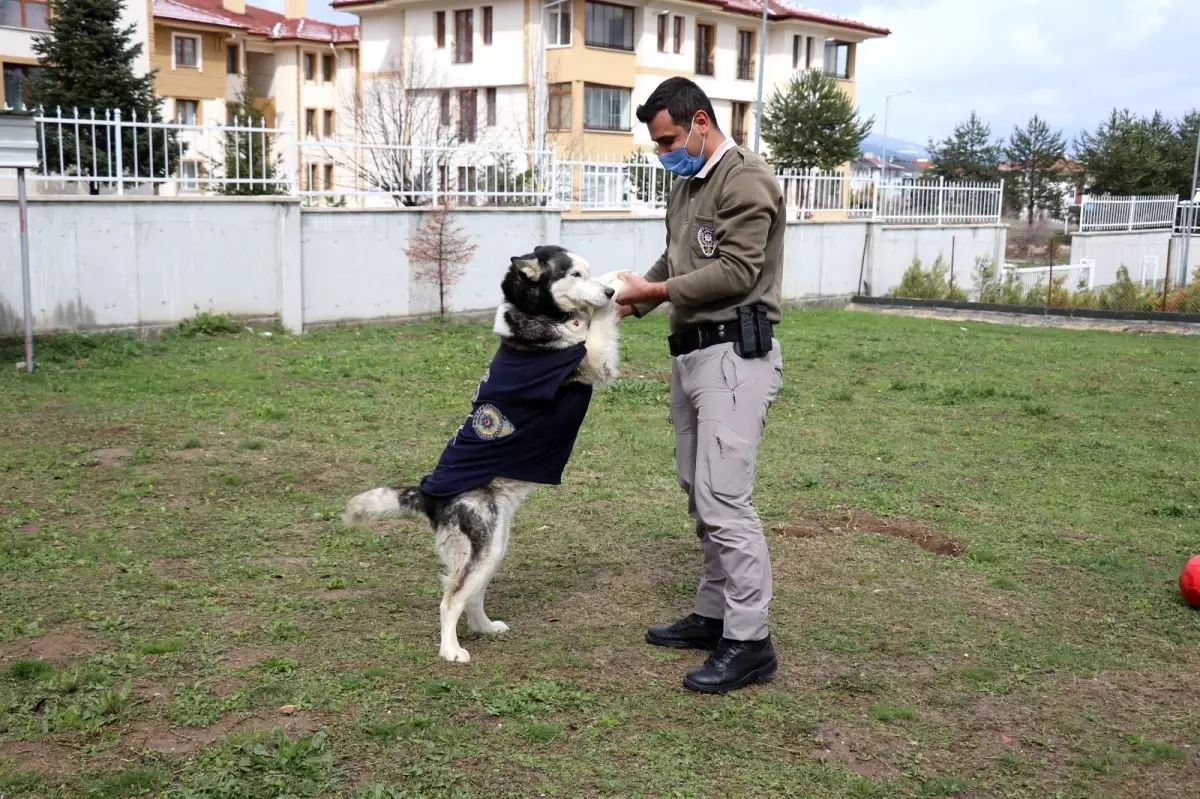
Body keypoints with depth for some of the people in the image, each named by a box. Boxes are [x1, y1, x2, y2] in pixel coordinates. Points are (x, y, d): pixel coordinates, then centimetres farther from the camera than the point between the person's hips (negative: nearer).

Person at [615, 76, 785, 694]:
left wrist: (655, 291, -14)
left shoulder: (745, 180, -10)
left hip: (735, 354, -10)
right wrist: (631, 298, 4)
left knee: (724, 498, -12)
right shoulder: (685, 187, 18)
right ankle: (714, 614, 25)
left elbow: (736, 271, -19)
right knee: (699, 493, 14)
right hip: (691, 353, 10)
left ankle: (749, 642, -5)